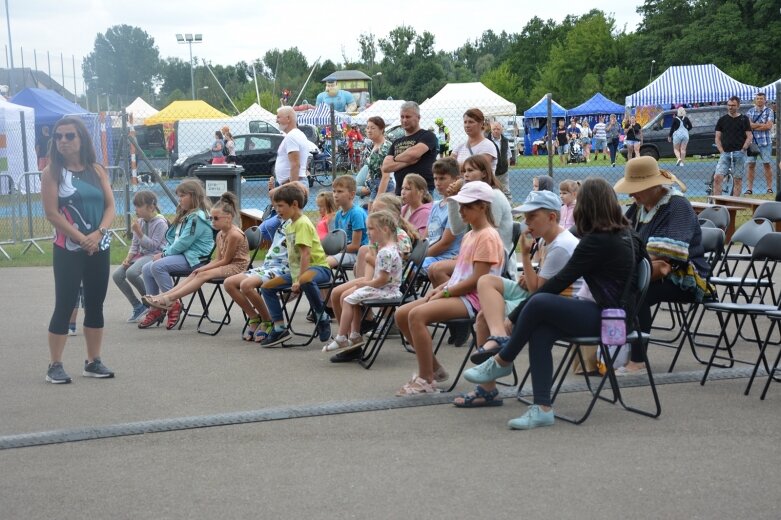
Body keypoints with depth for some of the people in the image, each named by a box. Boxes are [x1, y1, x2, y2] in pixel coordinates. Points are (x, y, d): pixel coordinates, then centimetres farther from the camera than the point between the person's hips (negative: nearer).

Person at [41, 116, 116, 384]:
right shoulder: (52, 172, -4)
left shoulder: (97, 170, 8)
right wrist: (81, 239, -16)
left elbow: (110, 206, 3)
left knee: (95, 305, 9)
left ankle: (93, 361, 18)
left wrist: (98, 233, -14)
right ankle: (55, 365, 2)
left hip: (100, 248, 4)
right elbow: (52, 213, -11)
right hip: (68, 250, -4)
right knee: (64, 306, -4)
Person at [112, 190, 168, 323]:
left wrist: (139, 232, -21)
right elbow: (134, 245, 15)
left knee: (131, 273, -32)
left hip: (155, 255, -8)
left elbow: (153, 245, -16)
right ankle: (137, 306, 2)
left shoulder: (160, 222, -11)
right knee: (117, 275, -9)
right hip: (141, 254, 8)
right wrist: (128, 258, -2)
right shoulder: (140, 222, 10)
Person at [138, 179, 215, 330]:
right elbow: (173, 238, 22)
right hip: (180, 254, 10)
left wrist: (165, 254, -11)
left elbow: (184, 242, -19)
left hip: (194, 258, -10)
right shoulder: (185, 215, 21)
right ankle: (155, 310, -3)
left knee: (158, 266, -28)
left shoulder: (198, 217, -12)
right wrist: (164, 252, 3)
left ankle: (173, 305, -17)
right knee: (146, 269, -4)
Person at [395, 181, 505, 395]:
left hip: (472, 299, -10)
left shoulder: (488, 236, -11)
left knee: (417, 315, -28)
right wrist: (440, 288, 5)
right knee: (401, 314, 0)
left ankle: (426, 380, -21)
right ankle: (434, 368, 9)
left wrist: (445, 292, -14)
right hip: (457, 293, 10)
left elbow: (477, 280, -18)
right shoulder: (469, 236, 20)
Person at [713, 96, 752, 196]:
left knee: (737, 180, 1)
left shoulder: (744, 119, 6)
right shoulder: (722, 120, 10)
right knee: (717, 177, -12)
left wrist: (743, 149, -8)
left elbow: (749, 136, 3)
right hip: (725, 153, 1)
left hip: (739, 153, -1)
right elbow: (717, 138, 10)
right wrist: (721, 151, -2)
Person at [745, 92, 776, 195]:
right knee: (751, 165, -1)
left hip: (765, 141, -2)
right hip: (752, 141, 2)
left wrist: (754, 126, -7)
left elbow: (769, 126, -9)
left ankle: (770, 188, 5)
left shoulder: (769, 111, 3)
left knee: (767, 164, 1)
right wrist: (762, 124, -9)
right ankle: (749, 189, 1)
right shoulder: (750, 111, 9)